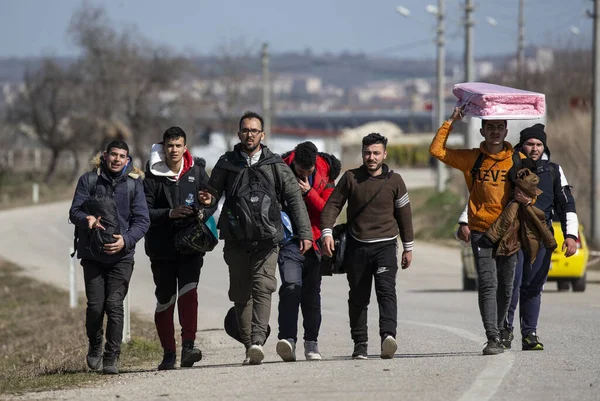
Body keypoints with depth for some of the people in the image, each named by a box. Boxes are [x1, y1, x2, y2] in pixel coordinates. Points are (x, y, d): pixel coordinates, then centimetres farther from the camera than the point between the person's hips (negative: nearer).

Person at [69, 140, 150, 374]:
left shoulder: (134, 184, 2)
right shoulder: (89, 180, 3)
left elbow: (142, 220, -1)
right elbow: (75, 211, 1)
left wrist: (126, 239, -18)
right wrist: (87, 220, -22)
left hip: (121, 256, 0)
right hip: (92, 254, 0)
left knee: (114, 305, -10)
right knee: (95, 305, -4)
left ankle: (111, 358, -2)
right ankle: (95, 347, 23)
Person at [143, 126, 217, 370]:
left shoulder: (197, 171, 5)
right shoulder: (152, 176, -2)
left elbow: (212, 203, 12)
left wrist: (202, 213, -9)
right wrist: (170, 214, -19)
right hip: (162, 247, 0)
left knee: (188, 292, -18)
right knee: (165, 300, 5)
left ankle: (188, 346, -22)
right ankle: (168, 353, 12)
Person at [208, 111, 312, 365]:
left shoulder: (275, 165, 7)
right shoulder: (226, 164, 10)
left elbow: (294, 199, 6)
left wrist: (305, 233, -1)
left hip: (266, 240, -2)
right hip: (236, 241, 2)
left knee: (262, 289, -16)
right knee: (241, 294, 1)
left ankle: (257, 342, -27)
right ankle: (249, 347, 7)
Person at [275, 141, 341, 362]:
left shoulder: (324, 176, -1)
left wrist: (309, 193, -17)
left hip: (314, 242, 3)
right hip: (289, 239, -3)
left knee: (312, 292, 9)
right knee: (291, 286, -22)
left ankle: (311, 343, 20)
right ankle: (287, 339, -30)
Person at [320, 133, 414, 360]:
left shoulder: (394, 181, 5)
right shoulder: (351, 178, 3)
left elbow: (403, 214, 12)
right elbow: (332, 205, 3)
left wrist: (408, 247, 14)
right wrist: (327, 232, -13)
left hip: (385, 245, -1)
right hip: (357, 246, 2)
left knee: (386, 290, -19)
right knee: (358, 297, 5)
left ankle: (388, 335, -35)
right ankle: (360, 344, 11)